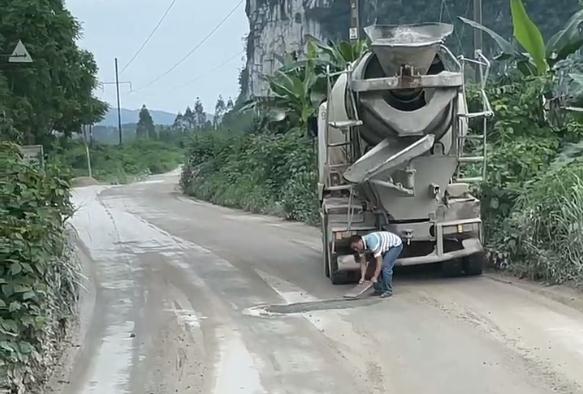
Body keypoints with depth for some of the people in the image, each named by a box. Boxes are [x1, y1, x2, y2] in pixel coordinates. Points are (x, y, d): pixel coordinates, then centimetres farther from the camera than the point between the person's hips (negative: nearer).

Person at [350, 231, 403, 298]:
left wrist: (375, 277, -33)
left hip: (395, 245, -9)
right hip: (386, 247, 9)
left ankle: (388, 291, -9)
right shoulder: (361, 246, -10)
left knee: (386, 267, -18)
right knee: (379, 267, 3)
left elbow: (379, 260, -35)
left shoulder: (371, 242, -37)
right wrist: (362, 277, -9)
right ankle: (381, 289, 13)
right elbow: (363, 262, -2)